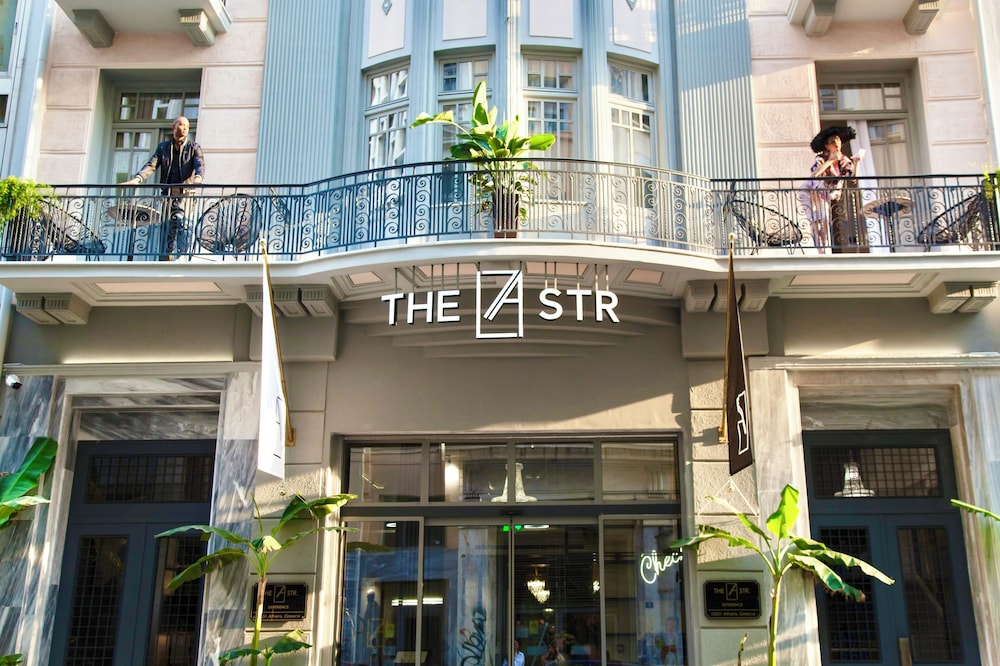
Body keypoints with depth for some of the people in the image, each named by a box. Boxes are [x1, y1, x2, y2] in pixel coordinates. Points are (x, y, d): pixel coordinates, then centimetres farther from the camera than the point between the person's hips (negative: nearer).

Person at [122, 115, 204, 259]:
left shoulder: (194, 147, 10)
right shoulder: (163, 147, 16)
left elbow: (200, 164, -7)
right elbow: (151, 165, 5)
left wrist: (198, 177, -31)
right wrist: (137, 178, -13)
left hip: (185, 193, -3)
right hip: (167, 193, 3)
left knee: (179, 220, -25)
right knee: (167, 228, 1)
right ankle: (165, 259, 4)